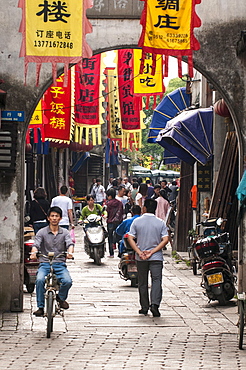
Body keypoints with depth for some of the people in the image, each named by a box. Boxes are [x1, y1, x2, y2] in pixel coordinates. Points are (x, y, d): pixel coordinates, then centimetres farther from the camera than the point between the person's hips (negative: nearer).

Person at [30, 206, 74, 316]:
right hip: (45, 263, -1)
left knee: (67, 281, -26)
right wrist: (34, 252, -32)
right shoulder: (42, 232, 7)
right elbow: (36, 244, -8)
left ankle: (61, 297, 8)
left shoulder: (65, 232, 9)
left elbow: (69, 244, -8)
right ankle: (40, 307, -17)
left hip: (60, 264, 1)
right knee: (40, 280, -31)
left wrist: (70, 252, -32)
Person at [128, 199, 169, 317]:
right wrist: (152, 251, -10)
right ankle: (155, 304, -23)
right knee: (156, 281, -4)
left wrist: (139, 252, -10)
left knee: (143, 283, 12)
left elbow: (130, 238, -7)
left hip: (141, 258, 1)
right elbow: (165, 240, -7)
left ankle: (144, 307, 17)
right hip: (156, 258, -1)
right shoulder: (161, 223, 1)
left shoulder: (137, 221, 0)